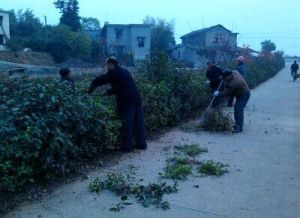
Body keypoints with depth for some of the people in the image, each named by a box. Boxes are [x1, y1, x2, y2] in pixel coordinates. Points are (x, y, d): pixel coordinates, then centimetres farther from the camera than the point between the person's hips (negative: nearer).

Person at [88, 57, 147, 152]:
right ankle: (141, 144, 20)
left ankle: (127, 147, 12)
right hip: (137, 100, 7)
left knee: (127, 125, 2)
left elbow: (98, 80, -5)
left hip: (126, 102, -7)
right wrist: (107, 92, 25)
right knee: (139, 123, 12)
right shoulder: (124, 71, 21)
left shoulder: (113, 73, -4)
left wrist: (90, 91, 9)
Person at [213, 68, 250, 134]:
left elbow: (227, 93, -22)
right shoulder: (234, 72, -7)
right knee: (236, 108, 16)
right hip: (240, 94, 11)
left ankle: (239, 128, -14)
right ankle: (238, 124, 28)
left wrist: (218, 94, -9)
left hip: (244, 95, -11)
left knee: (238, 110, -16)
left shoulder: (233, 83, -34)